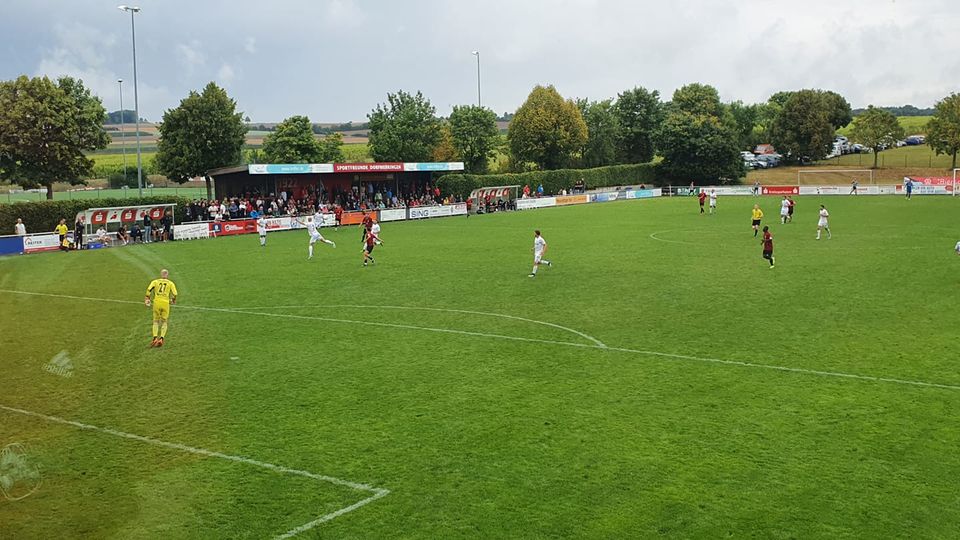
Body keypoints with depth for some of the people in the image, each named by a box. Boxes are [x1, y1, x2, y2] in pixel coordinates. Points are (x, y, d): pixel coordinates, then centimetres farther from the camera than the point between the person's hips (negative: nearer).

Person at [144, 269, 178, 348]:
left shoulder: (155, 281, 12)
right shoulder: (170, 283, 9)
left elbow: (149, 289, -5)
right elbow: (174, 294, -1)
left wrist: (147, 298, 7)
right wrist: (173, 300, 18)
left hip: (157, 302, 1)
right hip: (165, 303, -1)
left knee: (156, 321, 14)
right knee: (164, 322, 12)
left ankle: (155, 338, -5)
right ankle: (161, 338, -4)